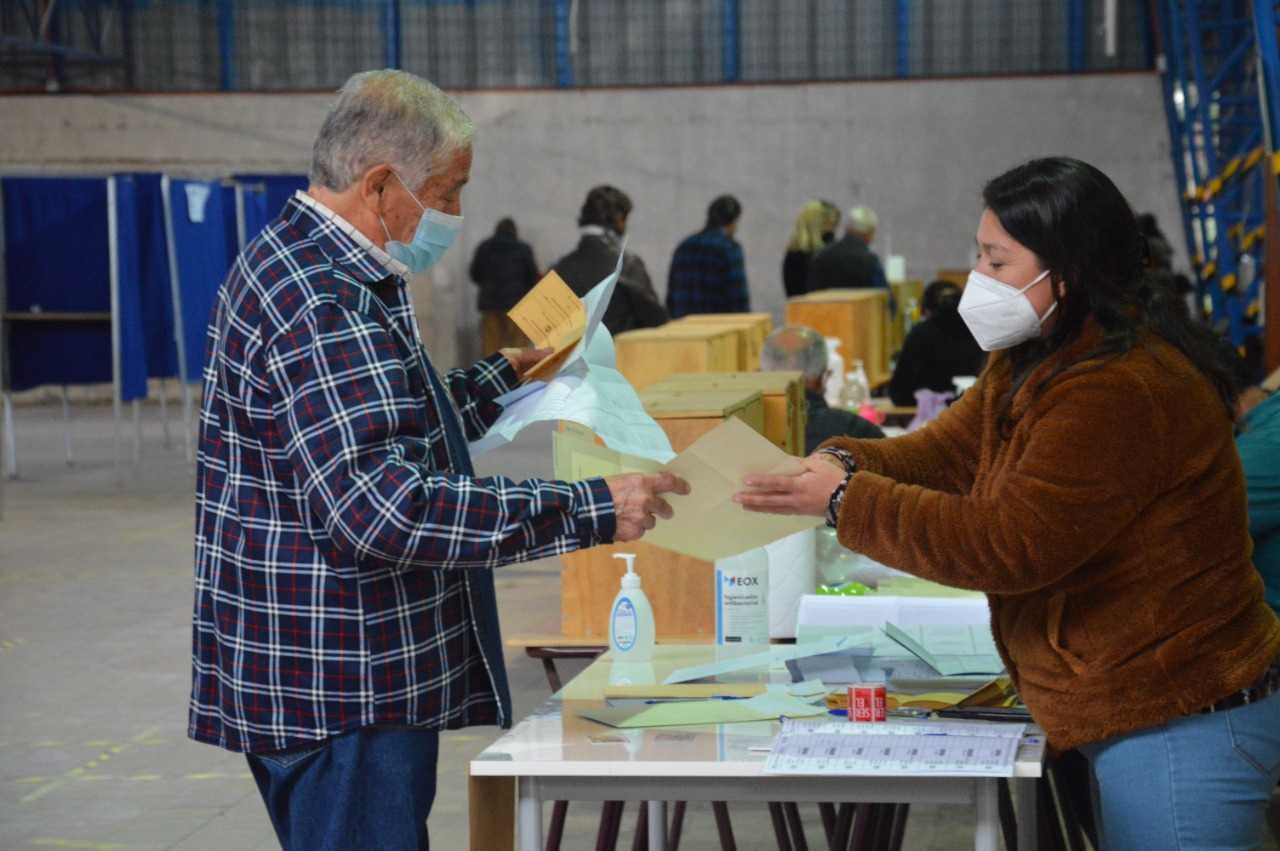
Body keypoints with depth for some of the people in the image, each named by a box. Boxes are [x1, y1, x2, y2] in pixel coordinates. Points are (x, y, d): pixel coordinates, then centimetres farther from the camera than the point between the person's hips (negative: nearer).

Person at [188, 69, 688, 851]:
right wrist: (586, 510, -27)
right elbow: (376, 506, -30)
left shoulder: (298, 268, 15)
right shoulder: (321, 304, -20)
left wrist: (502, 380, 26)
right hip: (338, 694, -11)